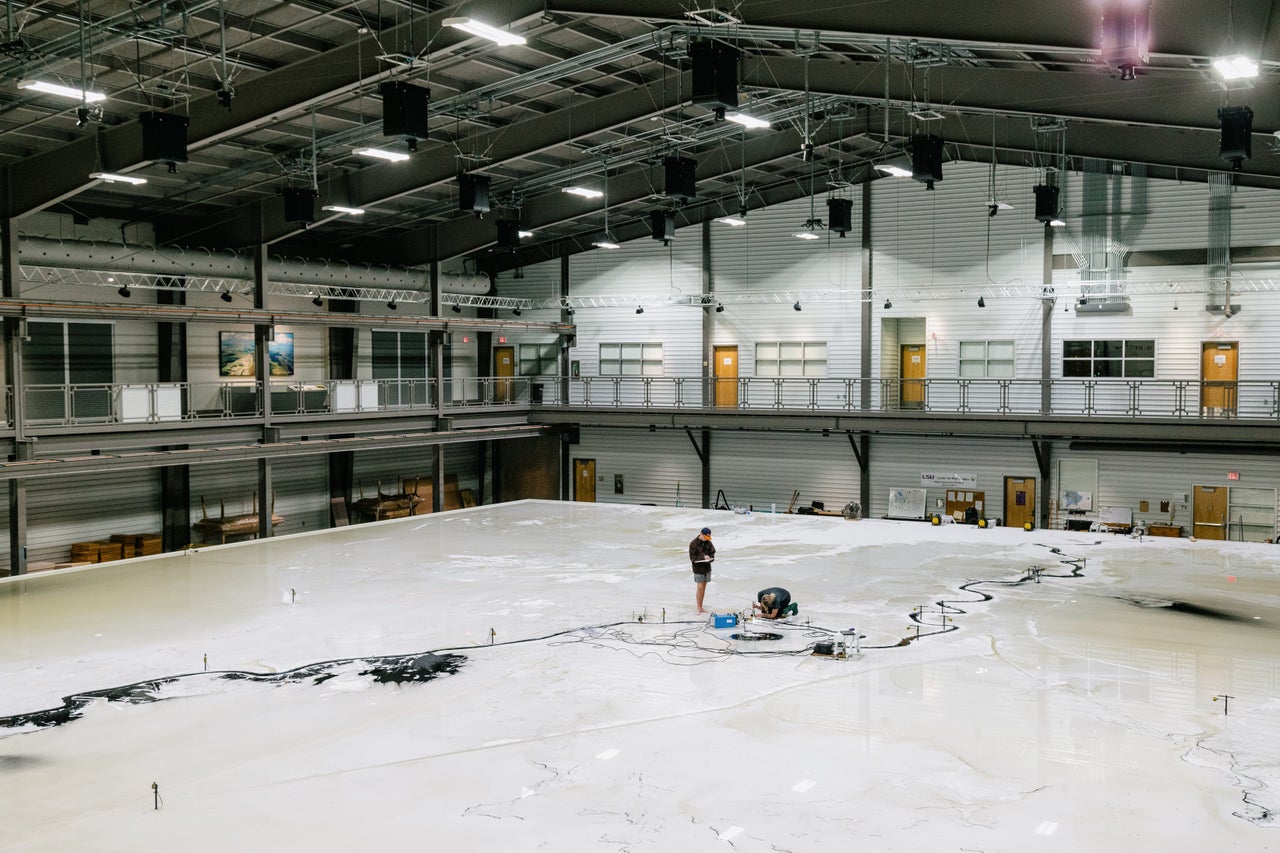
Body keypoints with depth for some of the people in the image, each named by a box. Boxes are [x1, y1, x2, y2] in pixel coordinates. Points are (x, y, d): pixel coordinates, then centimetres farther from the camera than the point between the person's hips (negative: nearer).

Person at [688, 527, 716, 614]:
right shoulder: (693, 544, -13)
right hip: (698, 568, -5)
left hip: (707, 568, 5)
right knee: (700, 588, -8)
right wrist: (703, 557, -24)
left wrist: (709, 558, -13)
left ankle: (701, 607, 18)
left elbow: (713, 552, 9)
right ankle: (699, 608, -1)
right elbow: (692, 558, -13)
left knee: (704, 588, 10)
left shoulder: (708, 542, 3)